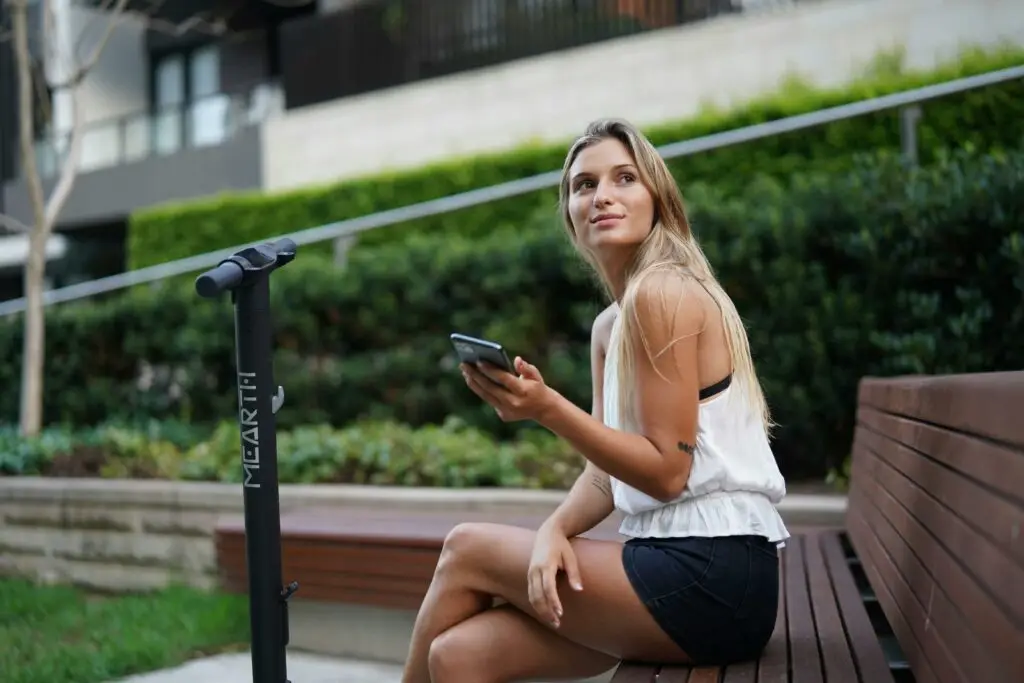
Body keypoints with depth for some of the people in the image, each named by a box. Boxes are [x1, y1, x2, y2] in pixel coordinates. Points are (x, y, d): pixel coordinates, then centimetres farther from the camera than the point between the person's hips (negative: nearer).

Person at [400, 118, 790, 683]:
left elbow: (667, 472, -15)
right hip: (685, 566, 8)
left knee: (466, 550, -1)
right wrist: (554, 529, -10)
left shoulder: (664, 292, -13)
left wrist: (548, 409, -22)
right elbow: (607, 470, 9)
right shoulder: (608, 326, 15)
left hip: (711, 577, -8)